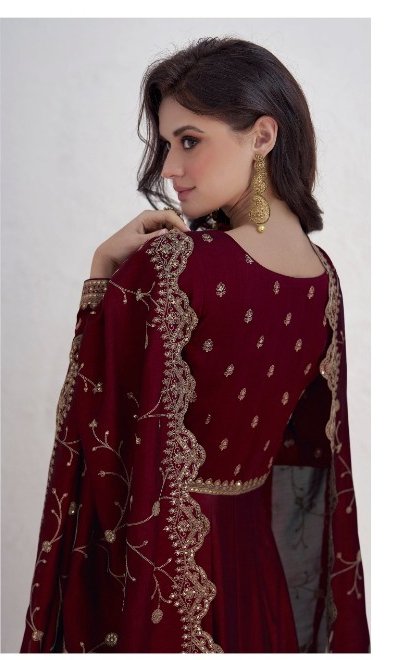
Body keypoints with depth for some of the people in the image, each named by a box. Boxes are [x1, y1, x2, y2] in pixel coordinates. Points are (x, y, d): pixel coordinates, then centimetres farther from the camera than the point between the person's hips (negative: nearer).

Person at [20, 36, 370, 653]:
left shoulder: (169, 265, -27)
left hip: (151, 557, -6)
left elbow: (87, 412, -18)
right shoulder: (324, 278, -4)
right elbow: (310, 444, 6)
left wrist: (104, 270, -14)